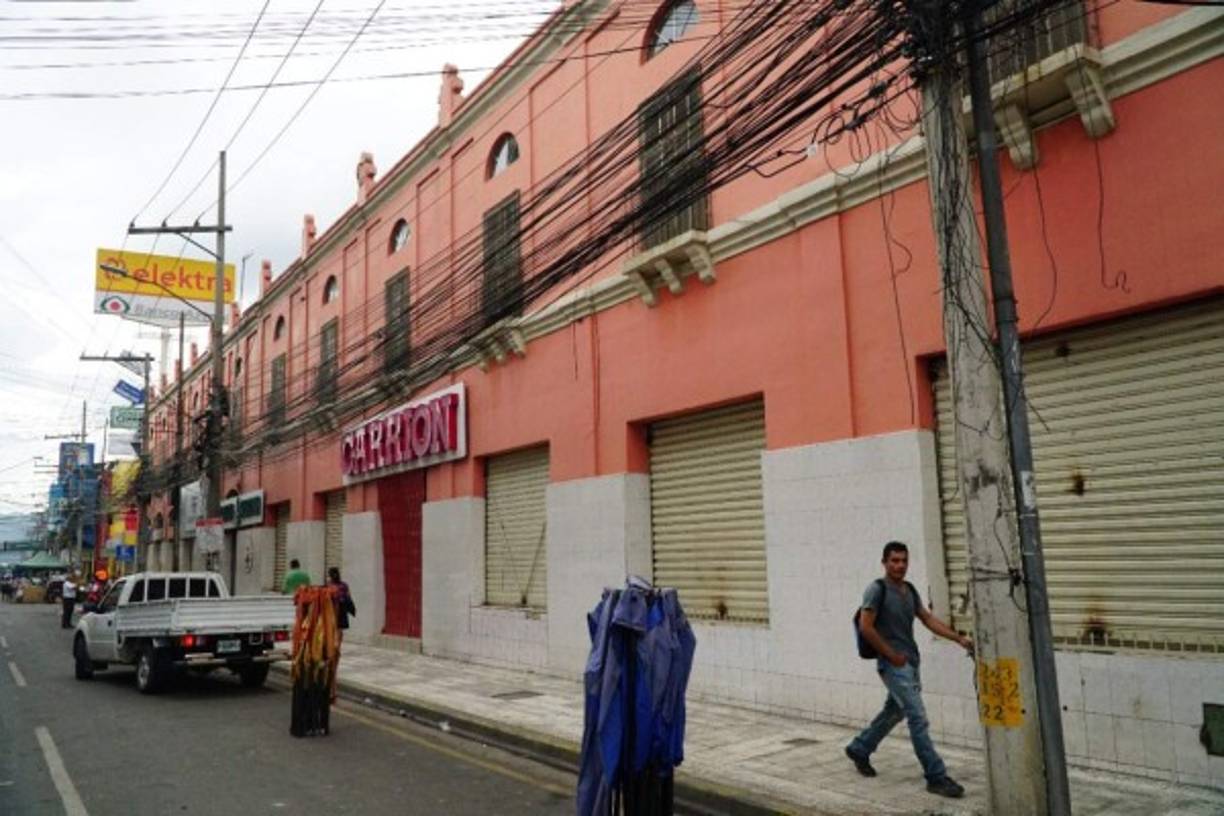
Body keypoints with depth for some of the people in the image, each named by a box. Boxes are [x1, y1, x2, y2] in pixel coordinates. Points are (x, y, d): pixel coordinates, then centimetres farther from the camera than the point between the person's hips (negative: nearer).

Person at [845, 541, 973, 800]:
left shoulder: (910, 590, 10)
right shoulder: (877, 589, -13)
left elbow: (928, 619, 11)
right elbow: (865, 627, -17)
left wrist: (959, 638, 1)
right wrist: (891, 654, -14)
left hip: (911, 662, 8)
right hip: (894, 665, -8)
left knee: (894, 712, 19)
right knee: (918, 718, -9)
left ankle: (859, 749, 36)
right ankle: (936, 777, -4)